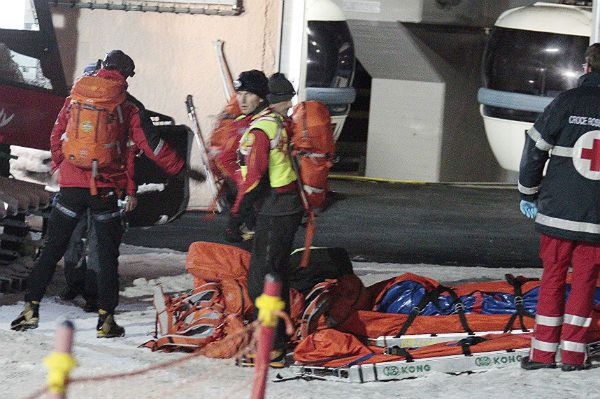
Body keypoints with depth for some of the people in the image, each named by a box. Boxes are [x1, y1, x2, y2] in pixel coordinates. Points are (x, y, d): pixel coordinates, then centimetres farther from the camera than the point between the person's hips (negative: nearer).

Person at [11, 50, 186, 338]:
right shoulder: (128, 109, 0)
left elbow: (57, 135, 11)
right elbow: (149, 145, -1)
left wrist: (59, 166, 25)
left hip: (71, 185, 2)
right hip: (106, 190, -1)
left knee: (52, 249, 9)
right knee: (108, 256, 7)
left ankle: (32, 307, 2)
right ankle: (105, 319, 3)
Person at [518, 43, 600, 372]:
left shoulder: (568, 102, -6)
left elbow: (535, 147, -3)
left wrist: (529, 193, 10)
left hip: (558, 211, -1)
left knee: (553, 276, 9)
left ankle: (543, 352, 9)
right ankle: (573, 353, 10)